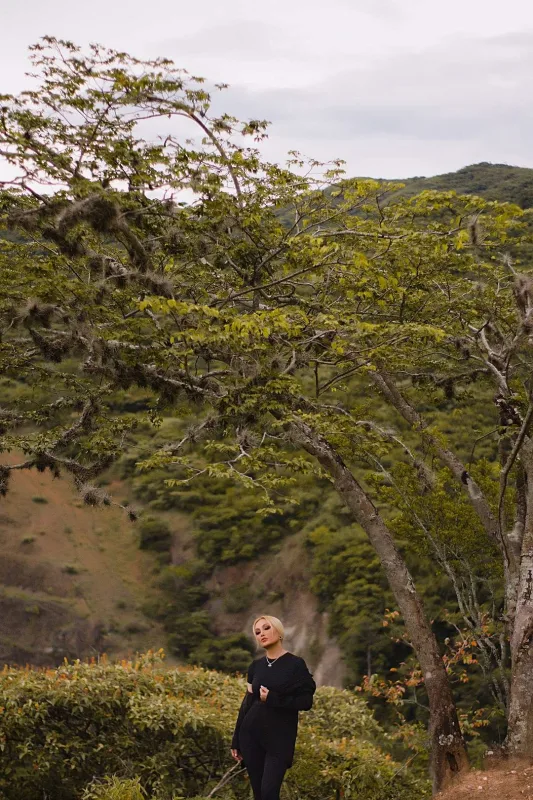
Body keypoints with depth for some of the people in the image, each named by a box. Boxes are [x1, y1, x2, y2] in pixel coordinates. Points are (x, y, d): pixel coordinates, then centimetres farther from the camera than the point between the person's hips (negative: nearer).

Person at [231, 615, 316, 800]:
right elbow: (247, 703, 11)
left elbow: (306, 702, -9)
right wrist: (236, 741, 11)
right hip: (251, 735, 4)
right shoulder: (255, 666, 8)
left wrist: (273, 699, -16)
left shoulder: (296, 664, -5)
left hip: (279, 738, -4)